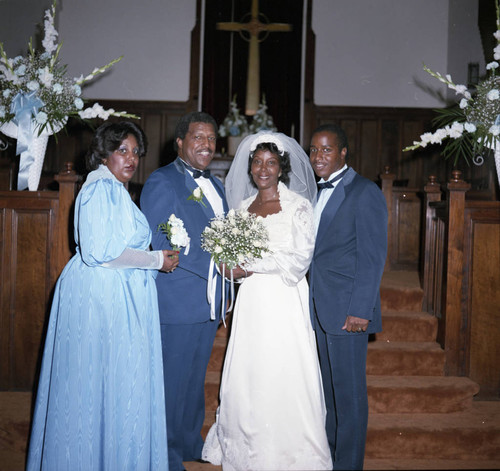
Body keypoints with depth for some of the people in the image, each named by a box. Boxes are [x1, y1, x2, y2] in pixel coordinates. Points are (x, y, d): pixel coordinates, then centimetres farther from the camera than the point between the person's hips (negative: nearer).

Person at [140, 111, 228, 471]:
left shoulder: (215, 186, 17)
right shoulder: (162, 182, -9)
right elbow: (161, 245, -17)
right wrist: (217, 265, -18)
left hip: (209, 304, 8)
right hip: (176, 303, -8)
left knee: (196, 379, 19)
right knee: (172, 381, 1)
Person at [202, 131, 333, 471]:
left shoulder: (297, 205, -2)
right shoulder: (242, 206, 14)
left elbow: (301, 257, -9)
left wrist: (252, 266, -12)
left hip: (284, 301, -4)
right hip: (250, 302, 5)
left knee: (284, 376, -4)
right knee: (246, 376, 4)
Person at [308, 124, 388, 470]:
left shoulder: (365, 193, -8)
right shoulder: (321, 193, 15)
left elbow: (372, 256, -13)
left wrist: (360, 311, -18)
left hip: (348, 310, -7)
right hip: (321, 310, 7)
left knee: (349, 393, 2)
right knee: (329, 389, 16)